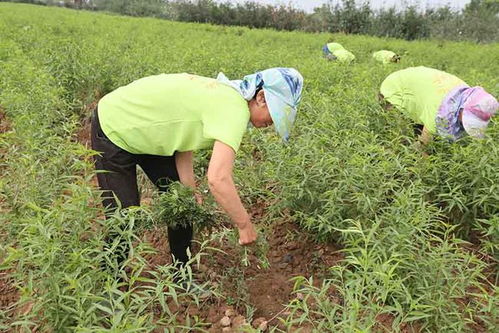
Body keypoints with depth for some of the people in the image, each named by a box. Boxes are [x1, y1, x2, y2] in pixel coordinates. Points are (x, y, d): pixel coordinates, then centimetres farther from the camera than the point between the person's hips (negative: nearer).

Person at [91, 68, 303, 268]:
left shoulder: (225, 95, -3)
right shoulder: (234, 109, -30)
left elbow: (183, 140, -4)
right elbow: (218, 179, -41)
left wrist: (192, 194, -9)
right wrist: (245, 225, -27)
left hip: (145, 130, 9)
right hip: (113, 131, -9)